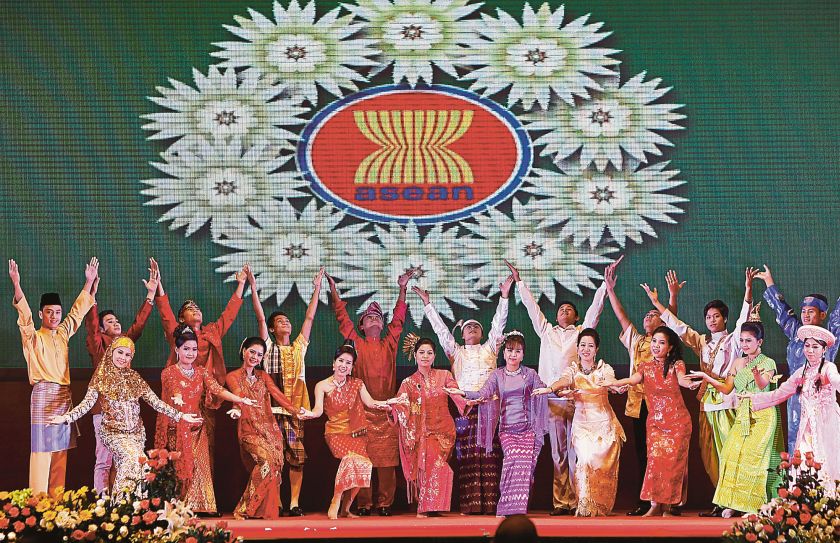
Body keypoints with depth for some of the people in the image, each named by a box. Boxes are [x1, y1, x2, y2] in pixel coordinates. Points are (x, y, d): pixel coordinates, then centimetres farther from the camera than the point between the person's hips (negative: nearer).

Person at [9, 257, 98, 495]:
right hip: (43, 395, -6)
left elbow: (78, 312, 21)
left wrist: (89, 282, 18)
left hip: (64, 396, 6)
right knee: (42, 449, -10)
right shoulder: (33, 337, -3)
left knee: (61, 449, 5)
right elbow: (24, 315, -18)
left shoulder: (63, 333, 14)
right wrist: (16, 285, -32)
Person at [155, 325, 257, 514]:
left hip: (196, 429, 3)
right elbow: (175, 391, -10)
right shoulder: (169, 373, 4)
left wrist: (241, 400, -17)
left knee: (198, 465, -7)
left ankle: (197, 505, -7)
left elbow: (218, 390, -2)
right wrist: (177, 398, -31)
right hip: (175, 428, -3)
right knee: (177, 468, -8)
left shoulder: (202, 373, 11)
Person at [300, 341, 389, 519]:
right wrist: (310, 414, -33)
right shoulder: (323, 386, 3)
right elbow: (319, 409, -9)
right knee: (352, 458, -31)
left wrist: (391, 402, -19)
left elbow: (370, 402, -1)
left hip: (357, 433, 3)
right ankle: (335, 504, -21)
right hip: (336, 433, -3)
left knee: (362, 463, -23)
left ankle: (345, 507, -7)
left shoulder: (357, 384, 12)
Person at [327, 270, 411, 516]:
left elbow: (398, 318, 11)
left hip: (387, 410, 1)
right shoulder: (357, 344, 11)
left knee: (387, 460, -1)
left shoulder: (389, 344, 15)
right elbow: (343, 318, 7)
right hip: (362, 410, -1)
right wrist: (334, 290, 1)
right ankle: (363, 504, 0)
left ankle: (385, 503, 3)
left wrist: (402, 289, 6)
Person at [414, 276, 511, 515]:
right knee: (467, 455, -8)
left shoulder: (489, 349, 21)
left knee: (490, 455, -8)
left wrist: (504, 295, 7)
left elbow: (498, 324, 14)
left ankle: (490, 503, -11)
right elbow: (441, 329, 17)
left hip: (489, 405, 0)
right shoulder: (456, 352, 21)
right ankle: (470, 504, -11)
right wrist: (427, 302, 13)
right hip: (464, 406, 0)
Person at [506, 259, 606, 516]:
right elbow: (532, 307, 24)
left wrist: (605, 285, 1)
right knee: (558, 453, 1)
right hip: (552, 399, 2)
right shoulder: (546, 331, 21)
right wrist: (519, 281, 26)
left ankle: (579, 501, -5)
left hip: (577, 398, -2)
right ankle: (561, 502, 1)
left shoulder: (582, 331, 15)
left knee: (576, 451, -5)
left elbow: (595, 307, 9)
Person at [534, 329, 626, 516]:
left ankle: (601, 508, 11)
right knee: (585, 461, -18)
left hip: (604, 424, 0)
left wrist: (617, 386, -35)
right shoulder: (572, 370, 1)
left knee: (602, 466, -2)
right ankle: (585, 507, -15)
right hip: (581, 424, 0)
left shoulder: (604, 369, 5)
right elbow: (563, 381, -20)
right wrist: (550, 388, -40)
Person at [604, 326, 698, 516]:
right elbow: (633, 379, -13)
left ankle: (667, 507, 3)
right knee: (655, 460, -7)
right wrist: (612, 383, -34)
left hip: (677, 421, -2)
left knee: (672, 461, -4)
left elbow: (681, 379, -23)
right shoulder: (646, 368, 6)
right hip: (655, 421, 2)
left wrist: (690, 384, -48)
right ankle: (655, 505, -4)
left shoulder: (676, 364, -2)